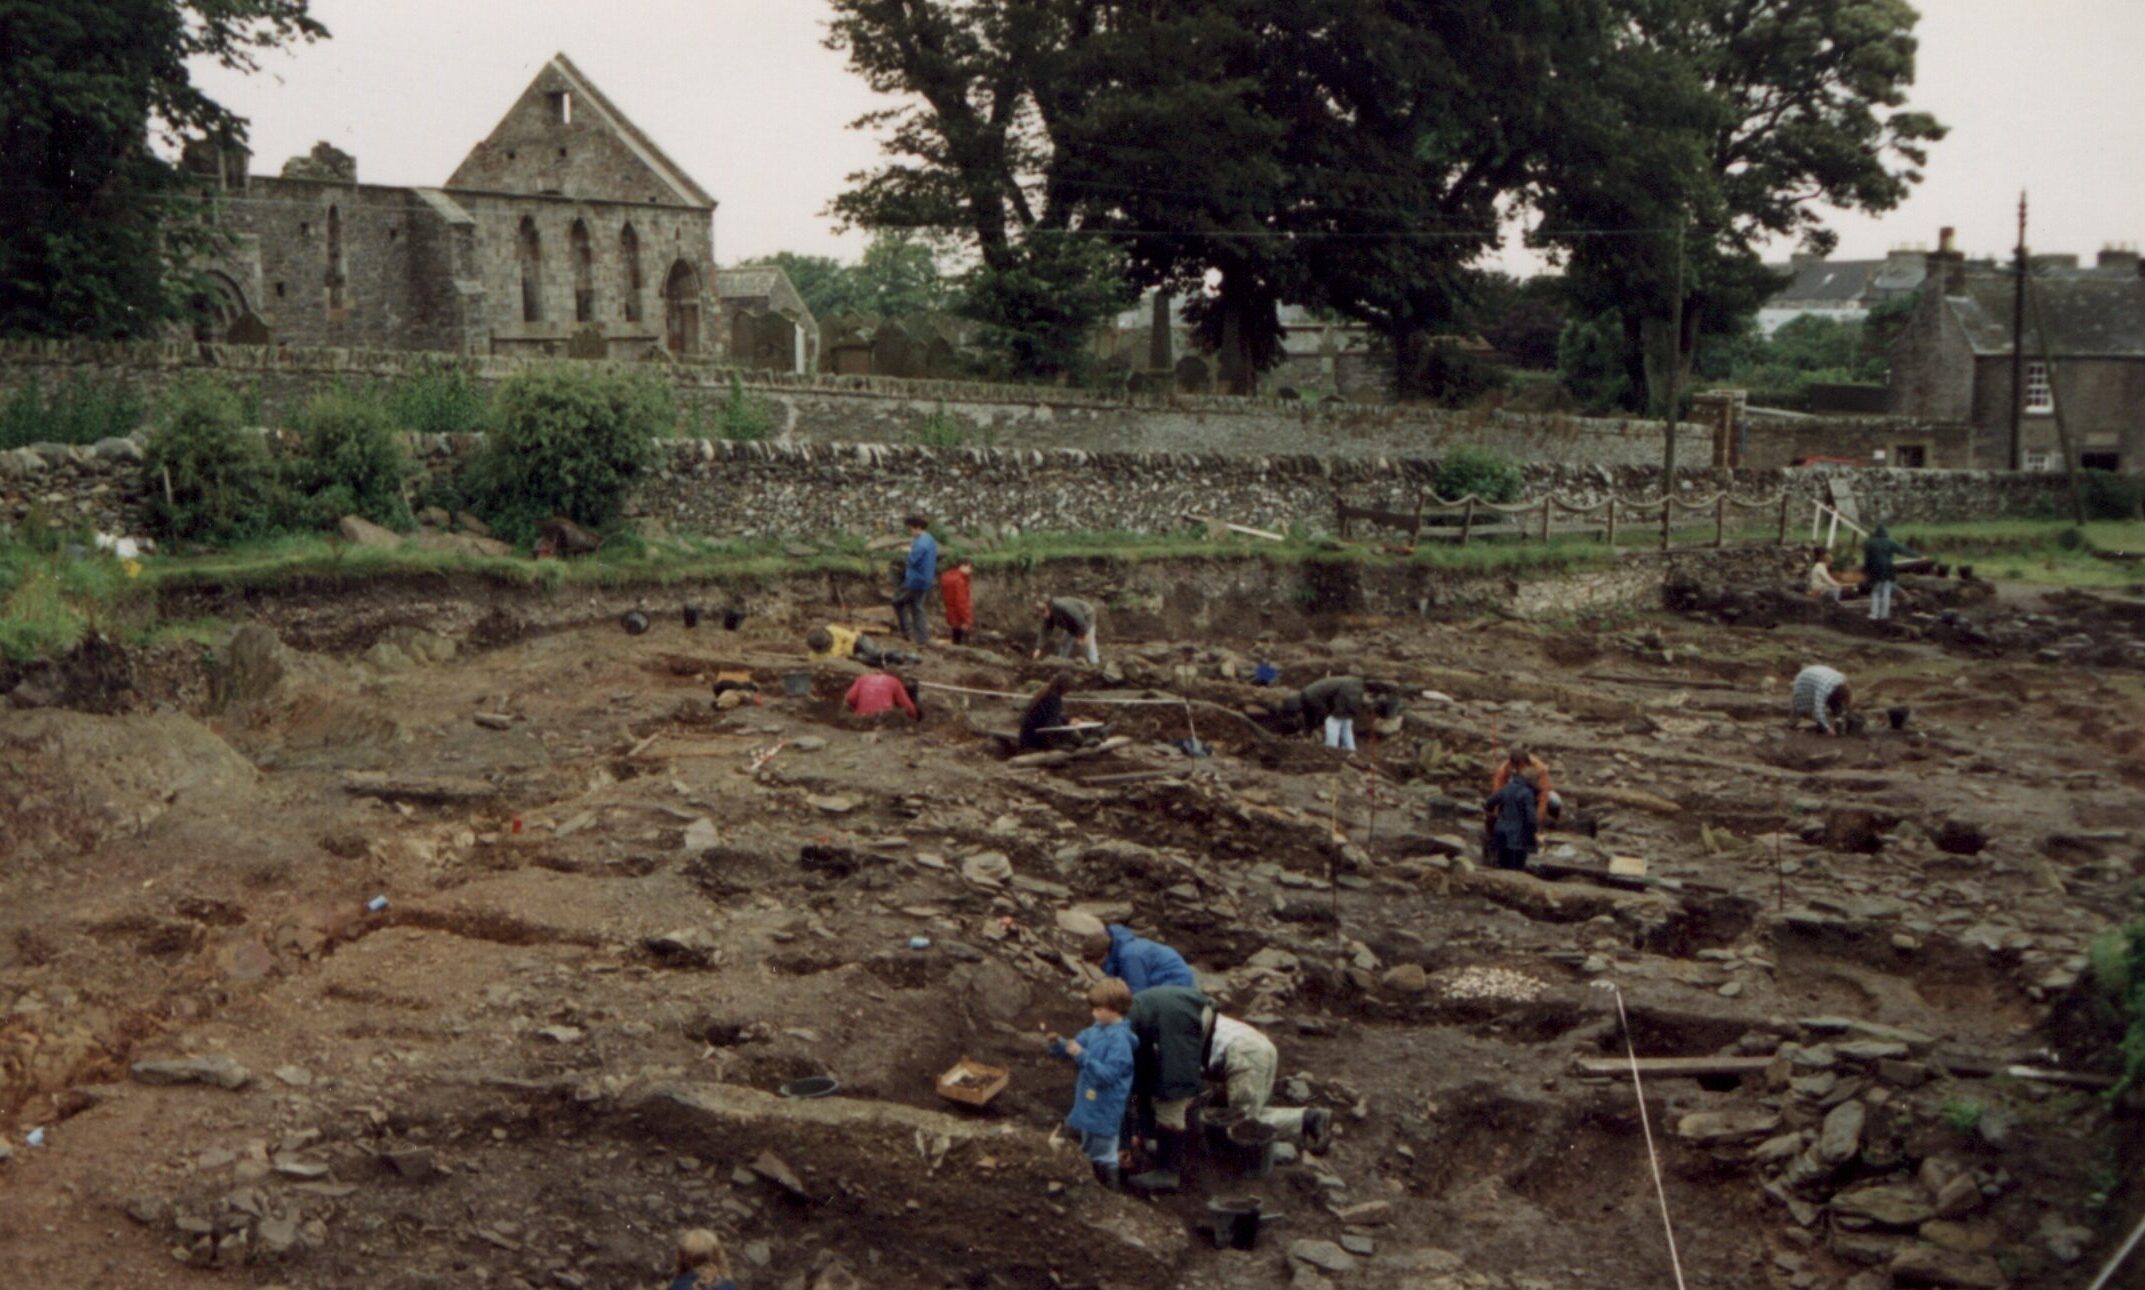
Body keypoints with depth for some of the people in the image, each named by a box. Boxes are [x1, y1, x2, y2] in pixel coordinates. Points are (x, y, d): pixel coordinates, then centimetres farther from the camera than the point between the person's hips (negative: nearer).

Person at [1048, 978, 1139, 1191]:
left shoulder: (1120, 1040, -24)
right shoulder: (1096, 1030, 1)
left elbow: (1108, 1074, -28)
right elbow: (1075, 1046, 11)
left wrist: (1082, 1055, -32)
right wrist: (1058, 1044, -9)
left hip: (1104, 1111, -9)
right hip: (1087, 1107, 9)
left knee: (1104, 1157, 7)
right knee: (1090, 1152, 24)